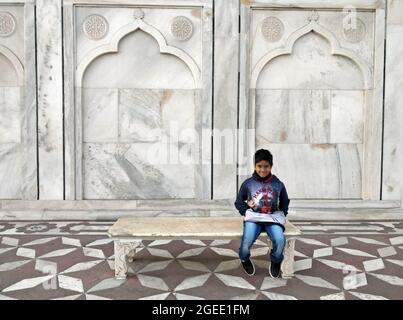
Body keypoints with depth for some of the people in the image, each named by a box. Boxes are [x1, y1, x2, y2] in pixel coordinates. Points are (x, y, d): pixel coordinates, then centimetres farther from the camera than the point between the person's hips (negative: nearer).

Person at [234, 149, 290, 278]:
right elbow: (238, 202, 14)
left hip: (272, 218, 1)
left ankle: (276, 261, 9)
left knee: (280, 240, -28)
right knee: (247, 240, -29)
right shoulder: (248, 183, 4)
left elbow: (284, 202, 22)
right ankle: (245, 259, 9)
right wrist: (246, 211, -2)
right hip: (253, 218, -1)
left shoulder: (278, 184, 7)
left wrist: (281, 214, 6)